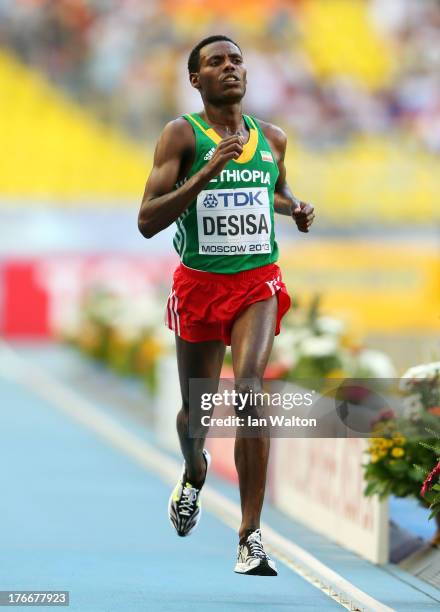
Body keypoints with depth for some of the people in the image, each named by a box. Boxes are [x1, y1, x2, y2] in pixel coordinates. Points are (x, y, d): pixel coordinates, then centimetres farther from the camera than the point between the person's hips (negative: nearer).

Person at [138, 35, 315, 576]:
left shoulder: (272, 139, 7)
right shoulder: (182, 135, -6)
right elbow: (147, 221, -15)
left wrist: (295, 208, 5)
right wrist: (206, 173, -26)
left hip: (258, 282, 1)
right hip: (199, 282, -1)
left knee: (249, 385, -22)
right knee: (195, 409, 12)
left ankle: (250, 537, -21)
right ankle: (194, 474, 51)